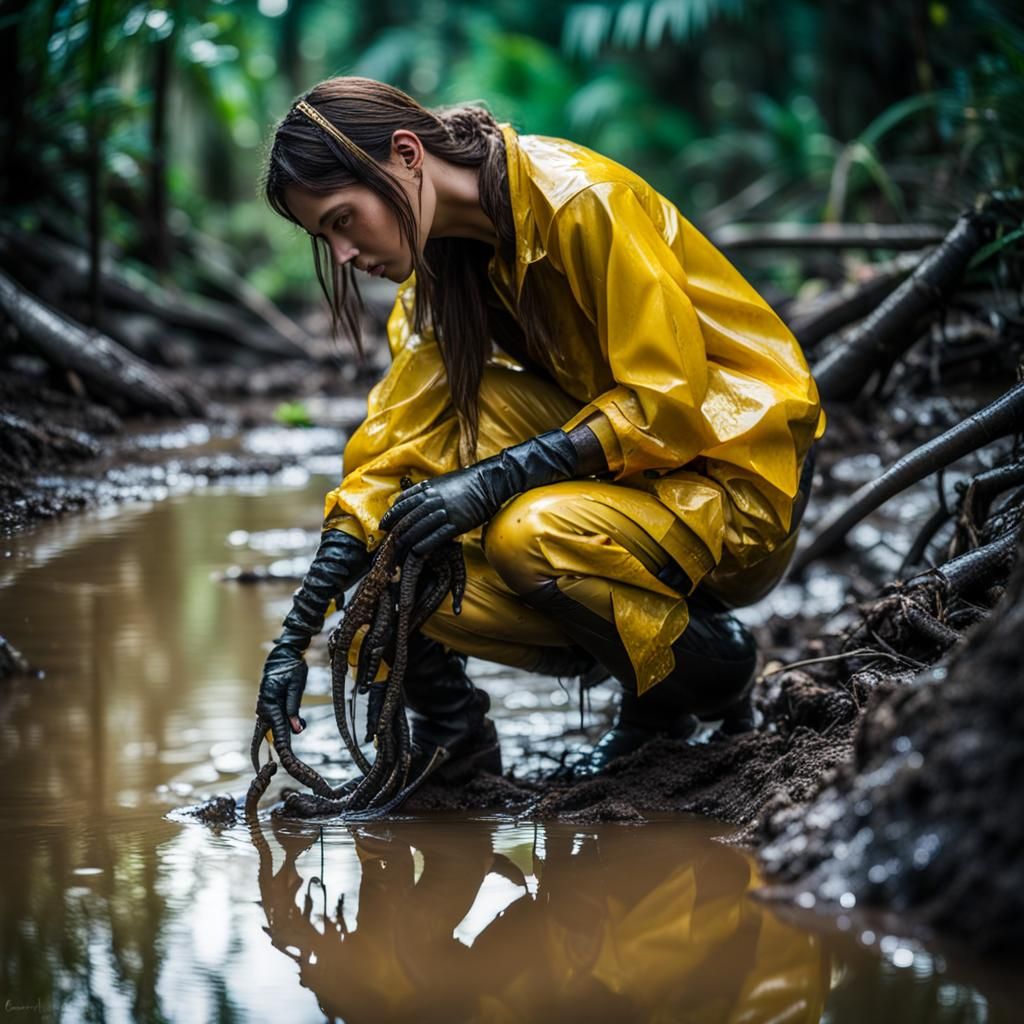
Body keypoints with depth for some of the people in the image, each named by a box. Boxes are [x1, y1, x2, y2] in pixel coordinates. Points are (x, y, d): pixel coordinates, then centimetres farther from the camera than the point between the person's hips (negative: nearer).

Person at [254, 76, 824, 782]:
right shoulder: (444, 256, 3)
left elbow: (667, 403, -22)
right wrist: (296, 637, -8)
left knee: (530, 535, -34)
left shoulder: (582, 201, -21)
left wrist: (494, 480, -30)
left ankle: (710, 667, -6)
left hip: (738, 477, -7)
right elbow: (390, 454, 0)